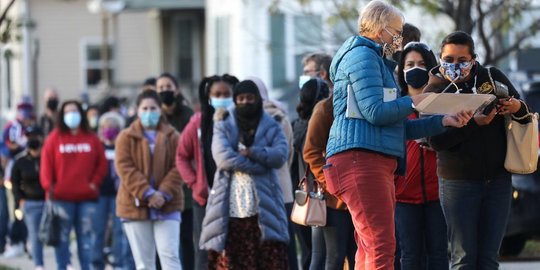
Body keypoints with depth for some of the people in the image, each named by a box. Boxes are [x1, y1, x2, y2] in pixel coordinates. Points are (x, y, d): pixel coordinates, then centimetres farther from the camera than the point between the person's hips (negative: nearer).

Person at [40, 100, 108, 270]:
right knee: (62, 235, 0)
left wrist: (95, 182, -2)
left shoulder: (91, 138, 9)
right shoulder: (54, 138, 3)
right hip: (62, 197, -2)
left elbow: (102, 163, 9)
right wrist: (49, 186, -8)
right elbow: (46, 164, -1)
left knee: (85, 235, 3)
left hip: (87, 197, 2)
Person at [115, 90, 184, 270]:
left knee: (170, 255, -10)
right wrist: (147, 194, -17)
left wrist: (164, 194, -15)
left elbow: (178, 168, -1)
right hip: (136, 206, 0)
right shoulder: (126, 138, 4)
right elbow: (125, 168, -7)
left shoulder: (172, 137, 7)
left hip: (167, 206, 0)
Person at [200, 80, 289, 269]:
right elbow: (223, 156, -8)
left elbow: (281, 155, -4)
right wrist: (260, 165, -9)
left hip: (263, 207, 0)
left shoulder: (271, 126, 13)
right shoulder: (224, 125, 10)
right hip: (230, 206, 0)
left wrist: (253, 152, -13)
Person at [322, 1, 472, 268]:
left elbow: (400, 127, 25)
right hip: (360, 158, -11)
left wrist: (443, 121, 16)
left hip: (378, 165, 11)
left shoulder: (378, 61, 28)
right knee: (382, 248, -19)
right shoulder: (362, 55, -4)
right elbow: (375, 112, -16)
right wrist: (413, 102, -1)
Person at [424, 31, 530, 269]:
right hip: (458, 182, -2)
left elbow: (525, 114, 11)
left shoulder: (493, 77, 4)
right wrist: (474, 123, -26)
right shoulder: (433, 91, -2)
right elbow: (436, 142, -14)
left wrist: (517, 108, -14)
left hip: (498, 179, 2)